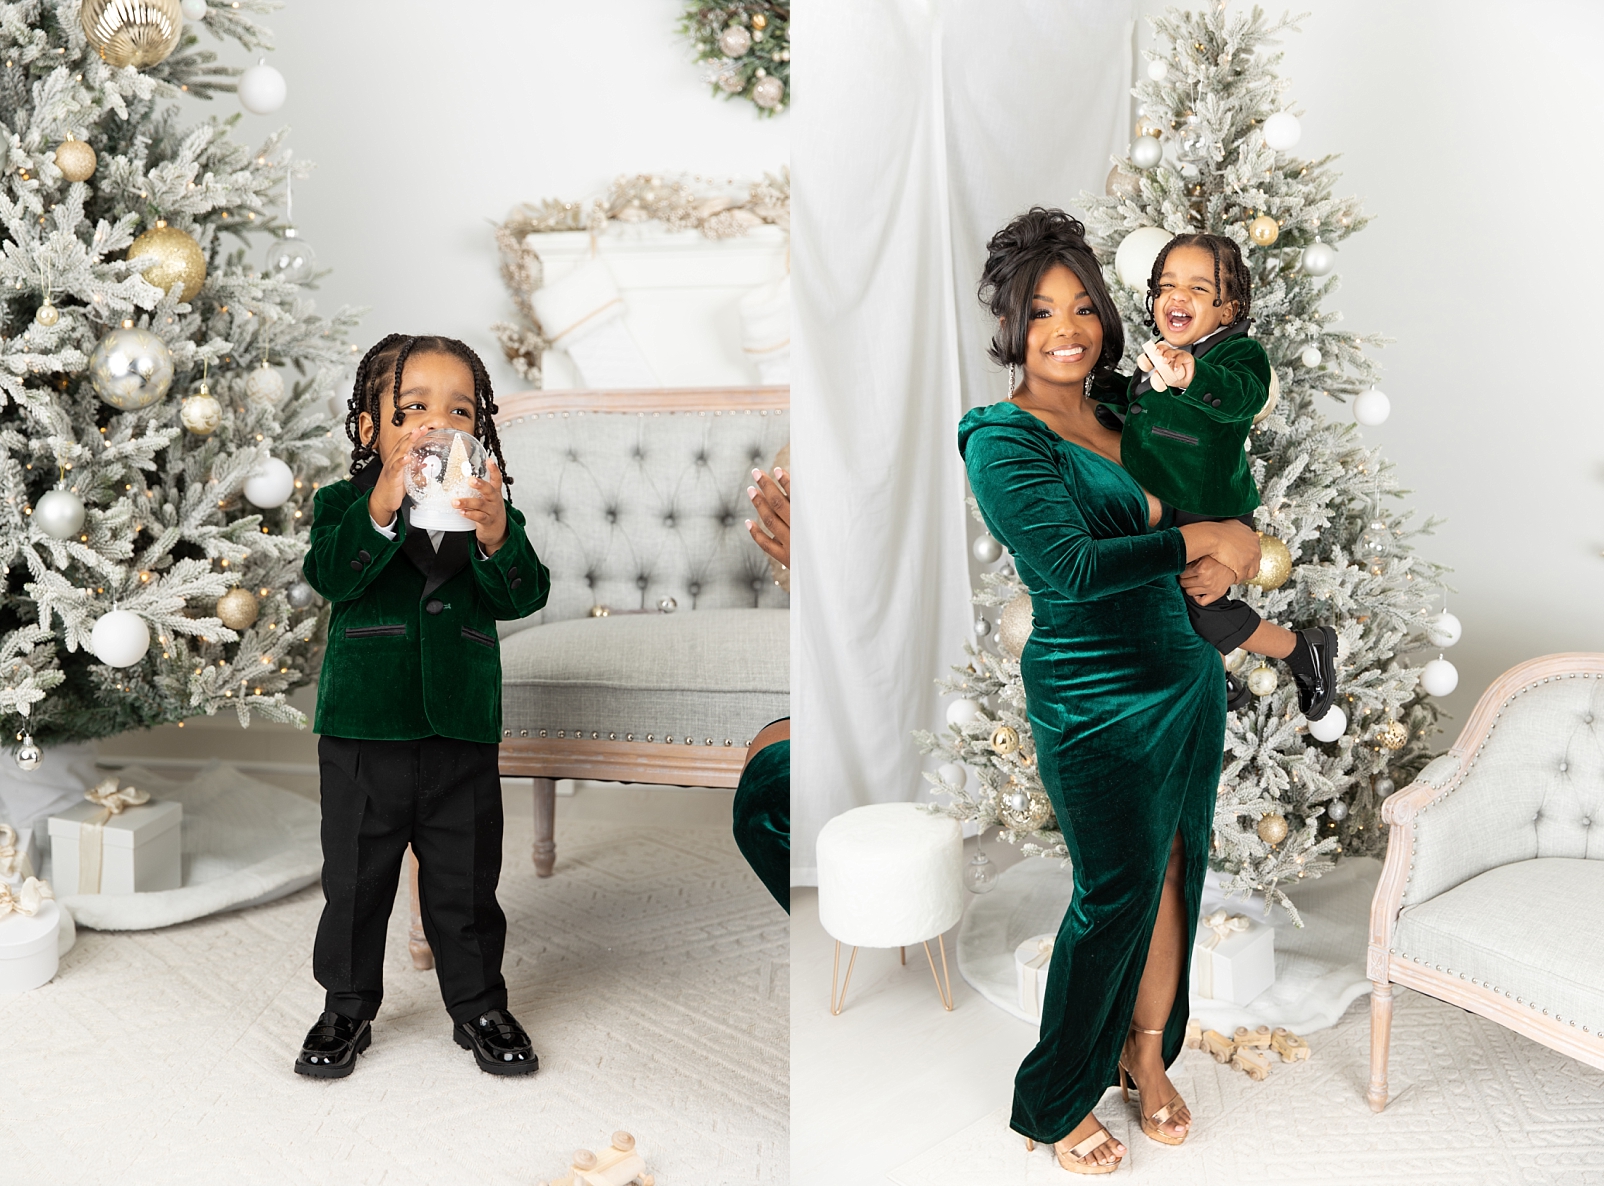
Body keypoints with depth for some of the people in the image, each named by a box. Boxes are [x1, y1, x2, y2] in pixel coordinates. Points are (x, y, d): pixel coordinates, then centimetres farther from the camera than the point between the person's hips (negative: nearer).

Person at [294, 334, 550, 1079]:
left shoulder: (489, 508, 3)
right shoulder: (343, 502, -2)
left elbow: (522, 597, -9)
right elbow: (328, 575, -20)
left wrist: (495, 537, -29)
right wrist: (383, 508, -34)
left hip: (462, 731, 1)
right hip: (363, 733, -1)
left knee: (466, 884, 12)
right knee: (355, 880, 12)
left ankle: (478, 1006, 29)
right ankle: (348, 1006, 31)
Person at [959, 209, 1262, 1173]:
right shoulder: (1004, 439, -13)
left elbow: (1179, 518, 16)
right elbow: (1072, 565, -24)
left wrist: (1215, 568, -6)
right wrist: (1200, 540, -19)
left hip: (1189, 675, 7)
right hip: (1097, 701, -7)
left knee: (1175, 872, 13)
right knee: (1117, 892, 1)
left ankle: (1148, 1055, 34)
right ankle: (1055, 1103, 19)